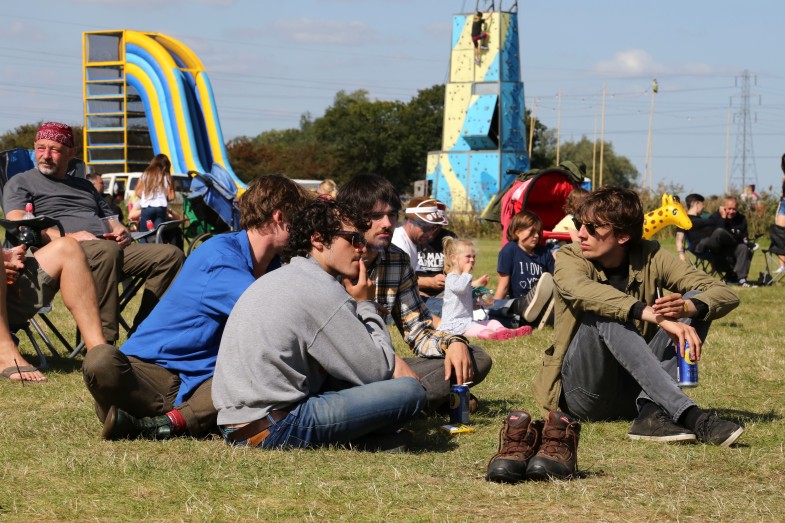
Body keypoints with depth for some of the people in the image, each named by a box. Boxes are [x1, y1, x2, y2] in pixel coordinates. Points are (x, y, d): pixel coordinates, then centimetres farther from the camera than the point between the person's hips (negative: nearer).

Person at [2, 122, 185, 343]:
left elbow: (110, 218, 36)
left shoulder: (84, 186, 35)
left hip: (112, 248, 7)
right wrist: (70, 237, -16)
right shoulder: (21, 183, 15)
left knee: (171, 255, -16)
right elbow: (19, 225, -2)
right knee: (108, 250, -41)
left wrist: (121, 231, 8)